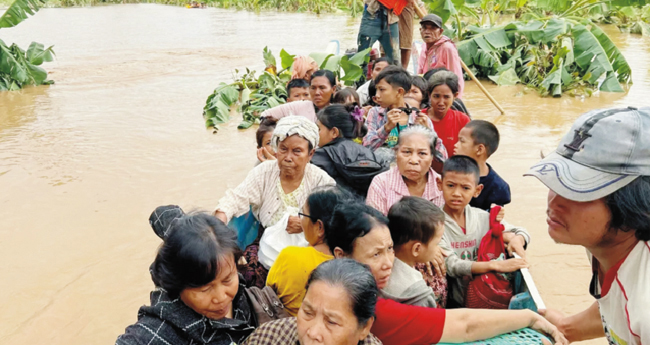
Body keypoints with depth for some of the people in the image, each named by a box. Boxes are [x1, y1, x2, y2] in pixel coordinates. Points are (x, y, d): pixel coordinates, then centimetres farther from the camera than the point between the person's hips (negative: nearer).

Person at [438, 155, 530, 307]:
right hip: (452, 302, -5)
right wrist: (495, 265, -29)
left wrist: (517, 239, -8)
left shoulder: (481, 217, 4)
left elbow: (522, 232, 16)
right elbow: (451, 266, -21)